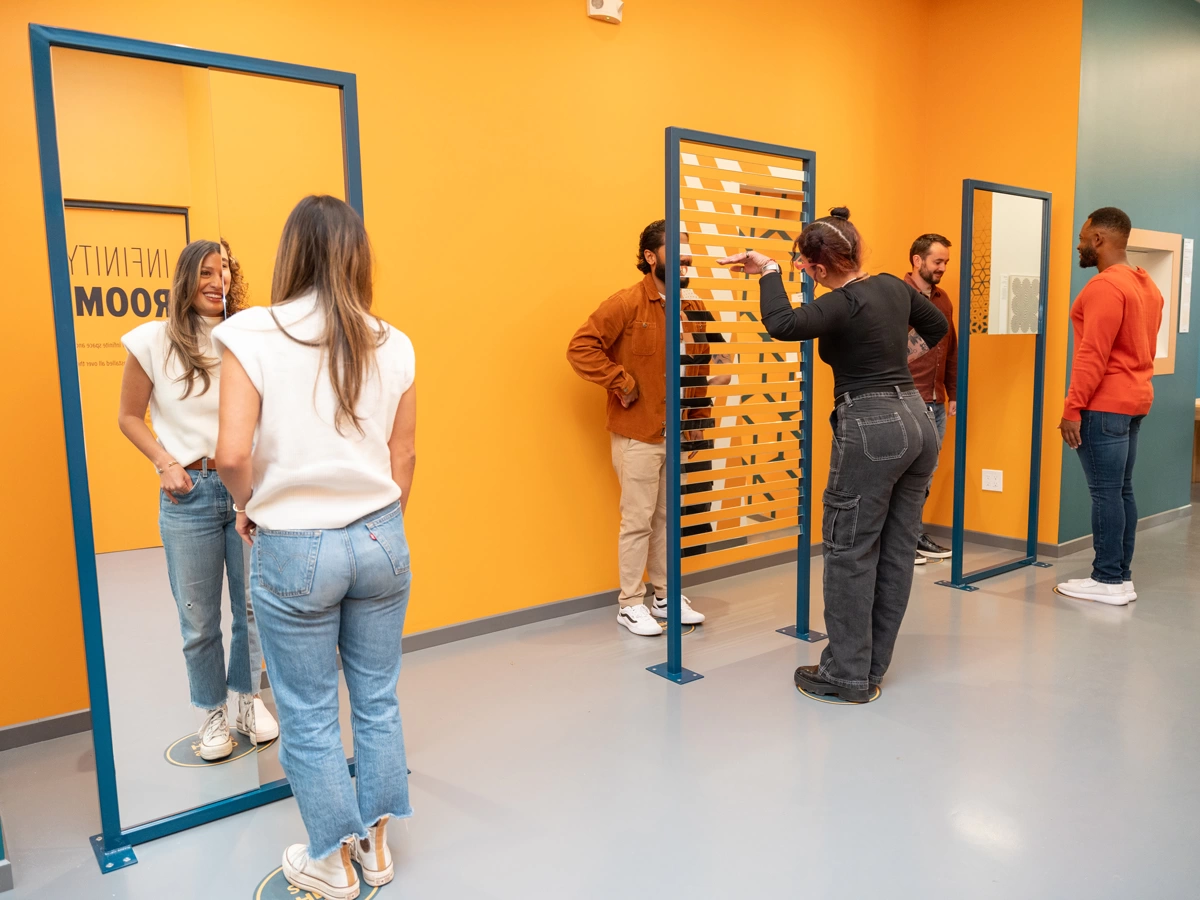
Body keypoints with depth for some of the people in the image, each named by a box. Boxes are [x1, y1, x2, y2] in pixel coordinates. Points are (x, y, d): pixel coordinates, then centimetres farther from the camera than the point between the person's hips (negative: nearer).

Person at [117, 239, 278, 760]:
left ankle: (248, 699, 31)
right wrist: (166, 464, -4)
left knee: (254, 607, 10)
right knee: (199, 620, 8)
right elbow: (129, 417, 7)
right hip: (189, 493, -1)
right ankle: (213, 713, 27)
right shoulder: (153, 341, -1)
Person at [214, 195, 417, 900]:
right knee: (378, 700, 17)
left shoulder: (253, 333, -10)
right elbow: (404, 459, 5)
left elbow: (234, 453, -17)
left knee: (309, 717, 14)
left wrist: (248, 503, 4)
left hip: (293, 549, -3)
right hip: (380, 539, 3)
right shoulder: (393, 344, -1)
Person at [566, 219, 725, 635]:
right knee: (638, 521, 3)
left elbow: (700, 370, 13)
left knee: (668, 519, 14)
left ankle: (665, 597, 29)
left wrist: (696, 423, 11)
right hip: (637, 435, -5)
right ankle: (631, 604, 18)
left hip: (678, 435, 5)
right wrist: (621, 383, -16)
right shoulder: (628, 303, -11)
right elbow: (580, 347, -16)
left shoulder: (693, 308, 6)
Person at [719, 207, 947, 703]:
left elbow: (782, 325, -31)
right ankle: (872, 666, 23)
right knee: (896, 552, 11)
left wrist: (769, 271, -17)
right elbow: (936, 325, 26)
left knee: (850, 553, 2)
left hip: (870, 429, -8)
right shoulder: (894, 286, 9)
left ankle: (846, 675, 10)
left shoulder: (843, 305, -15)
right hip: (917, 422, 8)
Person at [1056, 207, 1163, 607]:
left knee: (1105, 492, -5)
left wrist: (1072, 409, -19)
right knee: (1122, 490, 11)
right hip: (1134, 400, 10)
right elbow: (1146, 348, 20)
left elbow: (1093, 355, -21)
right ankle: (1122, 576, 17)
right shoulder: (1147, 285, 15)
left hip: (1104, 405, -10)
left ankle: (1108, 581, 1)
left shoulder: (1104, 286, -16)